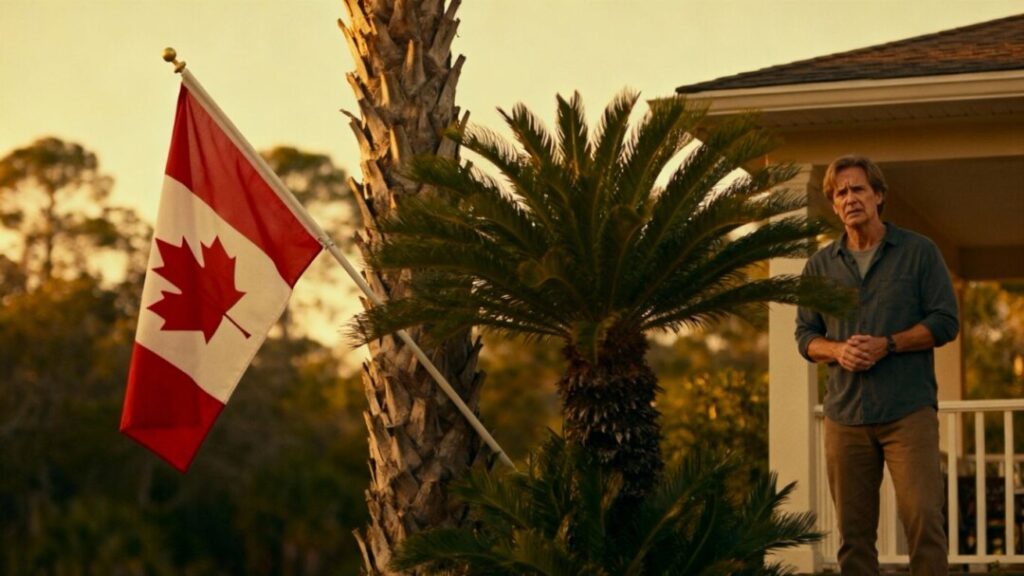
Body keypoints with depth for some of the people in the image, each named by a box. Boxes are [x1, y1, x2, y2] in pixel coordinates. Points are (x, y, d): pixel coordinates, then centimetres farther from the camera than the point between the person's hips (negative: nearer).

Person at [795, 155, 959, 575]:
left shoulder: (918, 252, 5)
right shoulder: (820, 265, 13)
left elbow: (945, 322, 0)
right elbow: (805, 335, 14)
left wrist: (887, 345, -12)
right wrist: (838, 351, -8)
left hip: (909, 410, -3)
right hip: (845, 414, 3)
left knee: (924, 520, -11)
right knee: (853, 532, 3)